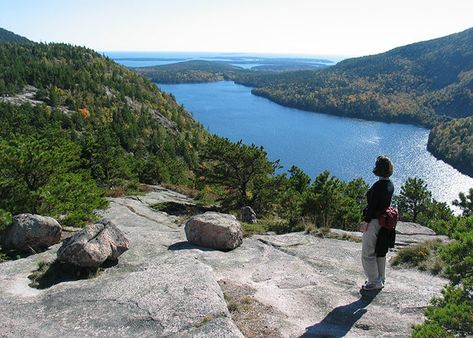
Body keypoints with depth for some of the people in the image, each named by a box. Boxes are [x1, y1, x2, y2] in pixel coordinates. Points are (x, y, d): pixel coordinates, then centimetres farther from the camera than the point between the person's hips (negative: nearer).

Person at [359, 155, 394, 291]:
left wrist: (365, 222, -15)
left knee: (368, 253, 3)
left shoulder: (378, 186, -24)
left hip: (374, 221, -9)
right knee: (380, 252, 20)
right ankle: (380, 279, 32)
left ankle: (375, 282, 10)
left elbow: (372, 206, -23)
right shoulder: (390, 185, 4)